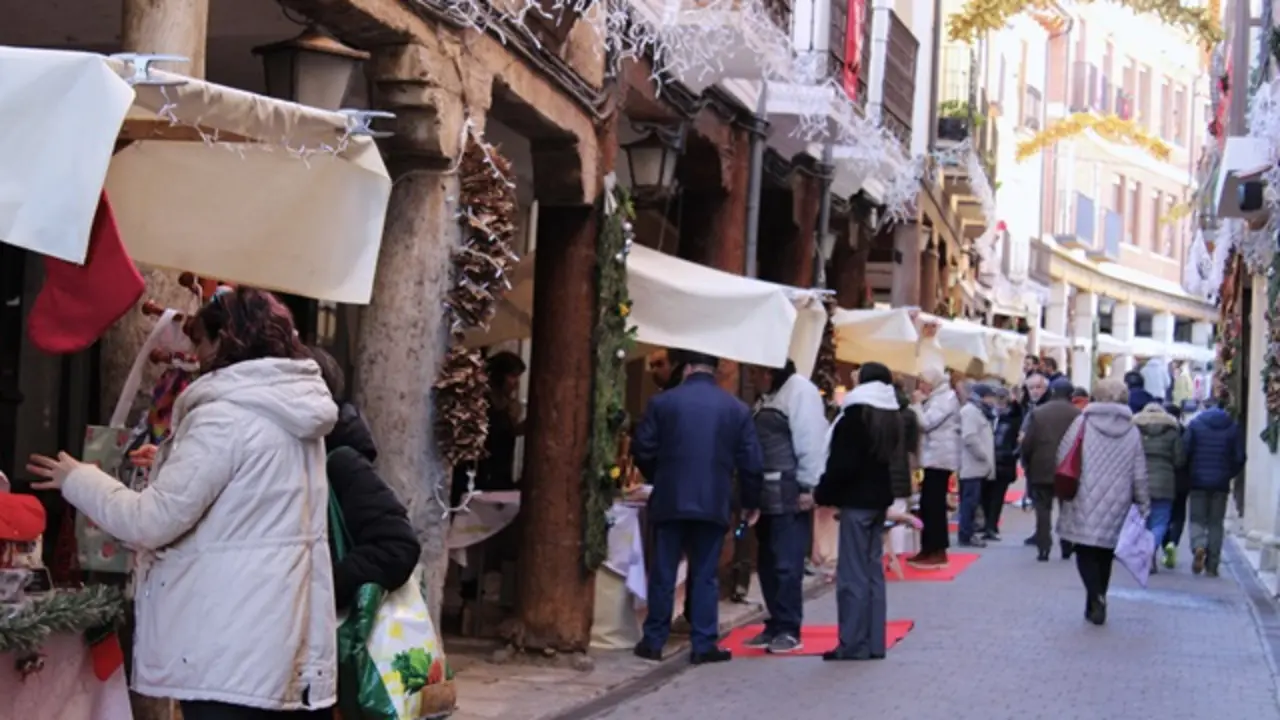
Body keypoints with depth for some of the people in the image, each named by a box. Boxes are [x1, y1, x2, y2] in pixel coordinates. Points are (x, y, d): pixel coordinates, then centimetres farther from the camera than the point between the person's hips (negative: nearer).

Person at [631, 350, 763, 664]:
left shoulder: (663, 402, -2)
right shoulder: (737, 408, 1)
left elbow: (642, 450, 0)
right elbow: (751, 461, 2)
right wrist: (752, 502, 14)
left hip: (670, 501, 0)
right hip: (713, 504, 0)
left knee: (663, 573, 7)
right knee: (705, 575, 6)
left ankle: (653, 641, 12)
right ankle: (704, 644, 5)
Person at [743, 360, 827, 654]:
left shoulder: (800, 390, -9)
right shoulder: (767, 398, 20)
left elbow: (811, 441, -16)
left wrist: (807, 486, -18)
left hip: (789, 492, -9)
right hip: (768, 492, 9)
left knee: (786, 564, -7)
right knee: (767, 563, 11)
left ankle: (789, 630, -2)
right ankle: (775, 626, 17)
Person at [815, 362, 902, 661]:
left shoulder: (856, 415, -15)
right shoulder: (891, 416, 11)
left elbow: (842, 464, -19)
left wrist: (822, 494, -8)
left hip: (857, 500, -8)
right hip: (879, 497, 8)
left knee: (853, 573, -4)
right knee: (872, 569, 12)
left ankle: (853, 644, -2)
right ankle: (874, 643, 15)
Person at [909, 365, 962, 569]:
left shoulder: (946, 398, -12)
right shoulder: (937, 398, 19)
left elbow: (925, 423, -19)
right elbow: (924, 423, 17)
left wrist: (917, 404, -8)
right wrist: (920, 404, 7)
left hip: (940, 458, -10)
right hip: (934, 458, 10)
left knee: (934, 505, -10)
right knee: (928, 504, 10)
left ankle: (938, 553, -8)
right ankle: (929, 549, 14)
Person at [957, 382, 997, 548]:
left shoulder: (978, 411, 22)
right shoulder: (970, 411, -12)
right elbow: (970, 438, -24)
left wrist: (988, 461, 15)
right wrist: (984, 456, -18)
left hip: (978, 466, 10)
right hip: (973, 466, -10)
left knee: (972, 501, 12)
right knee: (970, 500, -9)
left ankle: (968, 533, 16)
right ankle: (966, 536, -7)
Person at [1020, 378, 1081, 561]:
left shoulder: (1038, 413, -4)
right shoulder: (1078, 415, -4)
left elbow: (1027, 443, -4)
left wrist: (1026, 464, 11)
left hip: (1042, 470, -1)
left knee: (1043, 510, 4)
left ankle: (1043, 549, -4)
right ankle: (1067, 548, 16)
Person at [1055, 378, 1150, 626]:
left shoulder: (1082, 423, -5)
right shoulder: (1132, 432, 1)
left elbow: (1061, 458, -4)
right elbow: (1139, 476, 4)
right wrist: (1143, 505, 13)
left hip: (1084, 503, -2)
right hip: (1115, 506, 2)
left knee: (1085, 552, 3)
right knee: (1104, 555, 14)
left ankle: (1096, 597, -19)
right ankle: (1096, 602, 19)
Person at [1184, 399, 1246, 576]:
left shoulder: (1195, 425, -3)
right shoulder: (1233, 427, 1)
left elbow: (1185, 452, -8)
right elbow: (1239, 458, 0)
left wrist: (1189, 473, 8)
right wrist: (1228, 475, 16)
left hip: (1198, 482, -1)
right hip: (1221, 484, 1)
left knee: (1197, 519, 8)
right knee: (1216, 523, 9)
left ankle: (1198, 546, -22)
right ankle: (1212, 566, 6)